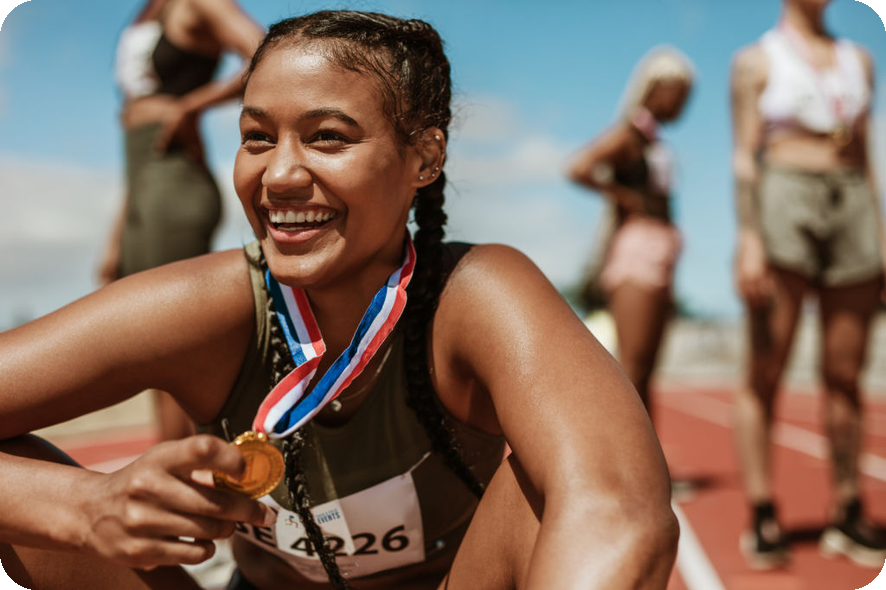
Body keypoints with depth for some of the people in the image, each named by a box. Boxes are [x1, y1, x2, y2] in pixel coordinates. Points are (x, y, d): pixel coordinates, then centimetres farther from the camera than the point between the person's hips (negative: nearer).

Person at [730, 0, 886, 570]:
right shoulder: (756, 60, 5)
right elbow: (745, 154, -3)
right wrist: (749, 238, -13)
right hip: (783, 206, -4)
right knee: (766, 372, -5)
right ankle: (762, 517, 1)